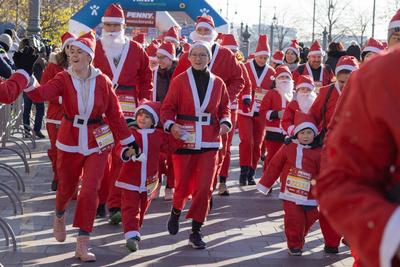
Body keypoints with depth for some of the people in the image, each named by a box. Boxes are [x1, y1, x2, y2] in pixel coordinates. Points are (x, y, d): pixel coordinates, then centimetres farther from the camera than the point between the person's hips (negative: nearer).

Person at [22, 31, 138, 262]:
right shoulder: (64, 79, -9)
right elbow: (43, 93, -28)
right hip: (70, 142, 1)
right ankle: (60, 216, 52)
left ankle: (83, 245, 2)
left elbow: (115, 114, -1)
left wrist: (129, 139, 2)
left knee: (90, 191, -7)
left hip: (97, 143, -1)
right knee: (67, 187, 16)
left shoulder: (103, 81, -8)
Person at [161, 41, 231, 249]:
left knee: (204, 188, -2)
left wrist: (225, 122, -6)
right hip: (184, 140, -2)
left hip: (209, 142, 2)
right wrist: (171, 124, -19)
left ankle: (196, 231, 11)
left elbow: (224, 107, 14)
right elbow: (168, 107, -2)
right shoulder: (179, 81, -1)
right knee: (182, 186, 5)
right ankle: (176, 212, 40)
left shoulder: (218, 83, 6)